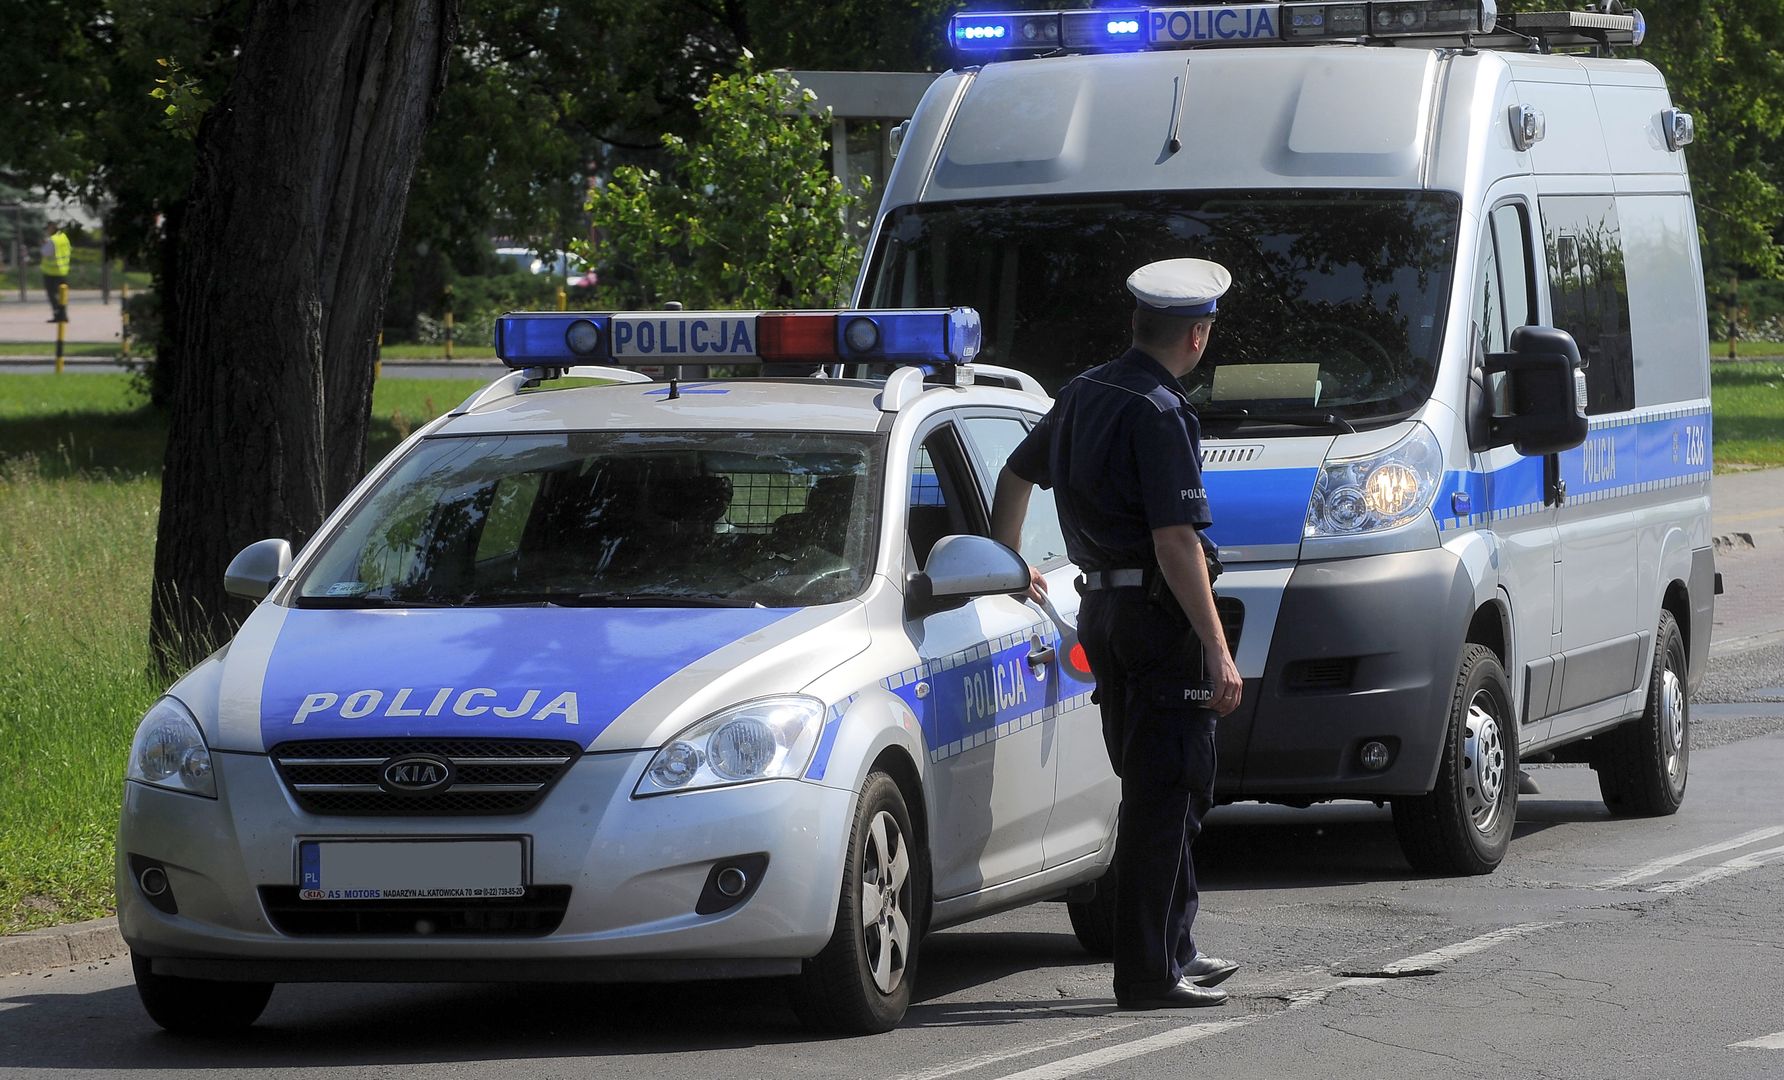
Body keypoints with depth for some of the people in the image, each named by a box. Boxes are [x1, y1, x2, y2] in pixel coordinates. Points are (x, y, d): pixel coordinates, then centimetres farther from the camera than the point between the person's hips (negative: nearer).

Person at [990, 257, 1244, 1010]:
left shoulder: (1084, 396, 12)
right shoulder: (1159, 415, -16)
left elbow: (1017, 474, 27)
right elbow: (1176, 541, -22)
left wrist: (1008, 561, 43)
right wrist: (1218, 650, -21)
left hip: (1100, 609, 9)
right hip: (1157, 612, -9)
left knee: (1152, 788, 19)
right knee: (1167, 792, -5)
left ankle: (1172, 950, 27)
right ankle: (1149, 972, -7)